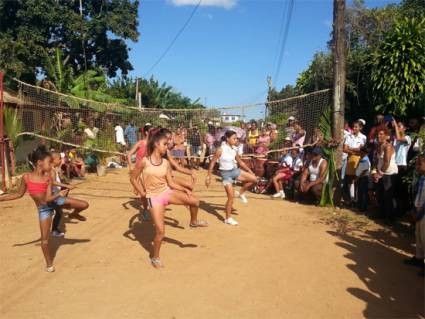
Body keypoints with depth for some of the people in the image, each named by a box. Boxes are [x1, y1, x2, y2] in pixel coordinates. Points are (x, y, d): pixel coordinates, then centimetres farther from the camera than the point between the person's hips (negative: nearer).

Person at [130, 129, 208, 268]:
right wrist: (142, 193, -4)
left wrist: (185, 189, -8)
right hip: (154, 198, -4)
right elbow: (133, 178, -2)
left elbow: (171, 183, 3)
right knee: (160, 231, -7)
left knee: (194, 201, -14)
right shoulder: (145, 161, -12)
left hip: (167, 192, 4)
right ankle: (155, 257, 19)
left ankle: (194, 222, 19)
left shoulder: (165, 163, 1)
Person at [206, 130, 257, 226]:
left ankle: (241, 193, 16)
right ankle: (228, 218, 9)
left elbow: (240, 162, 14)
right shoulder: (220, 150, -17)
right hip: (226, 173, -6)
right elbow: (212, 163, -12)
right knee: (231, 197, -7)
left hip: (235, 170, 6)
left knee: (253, 179, -4)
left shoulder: (234, 150, 2)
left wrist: (250, 171, 13)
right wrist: (208, 176, -13)